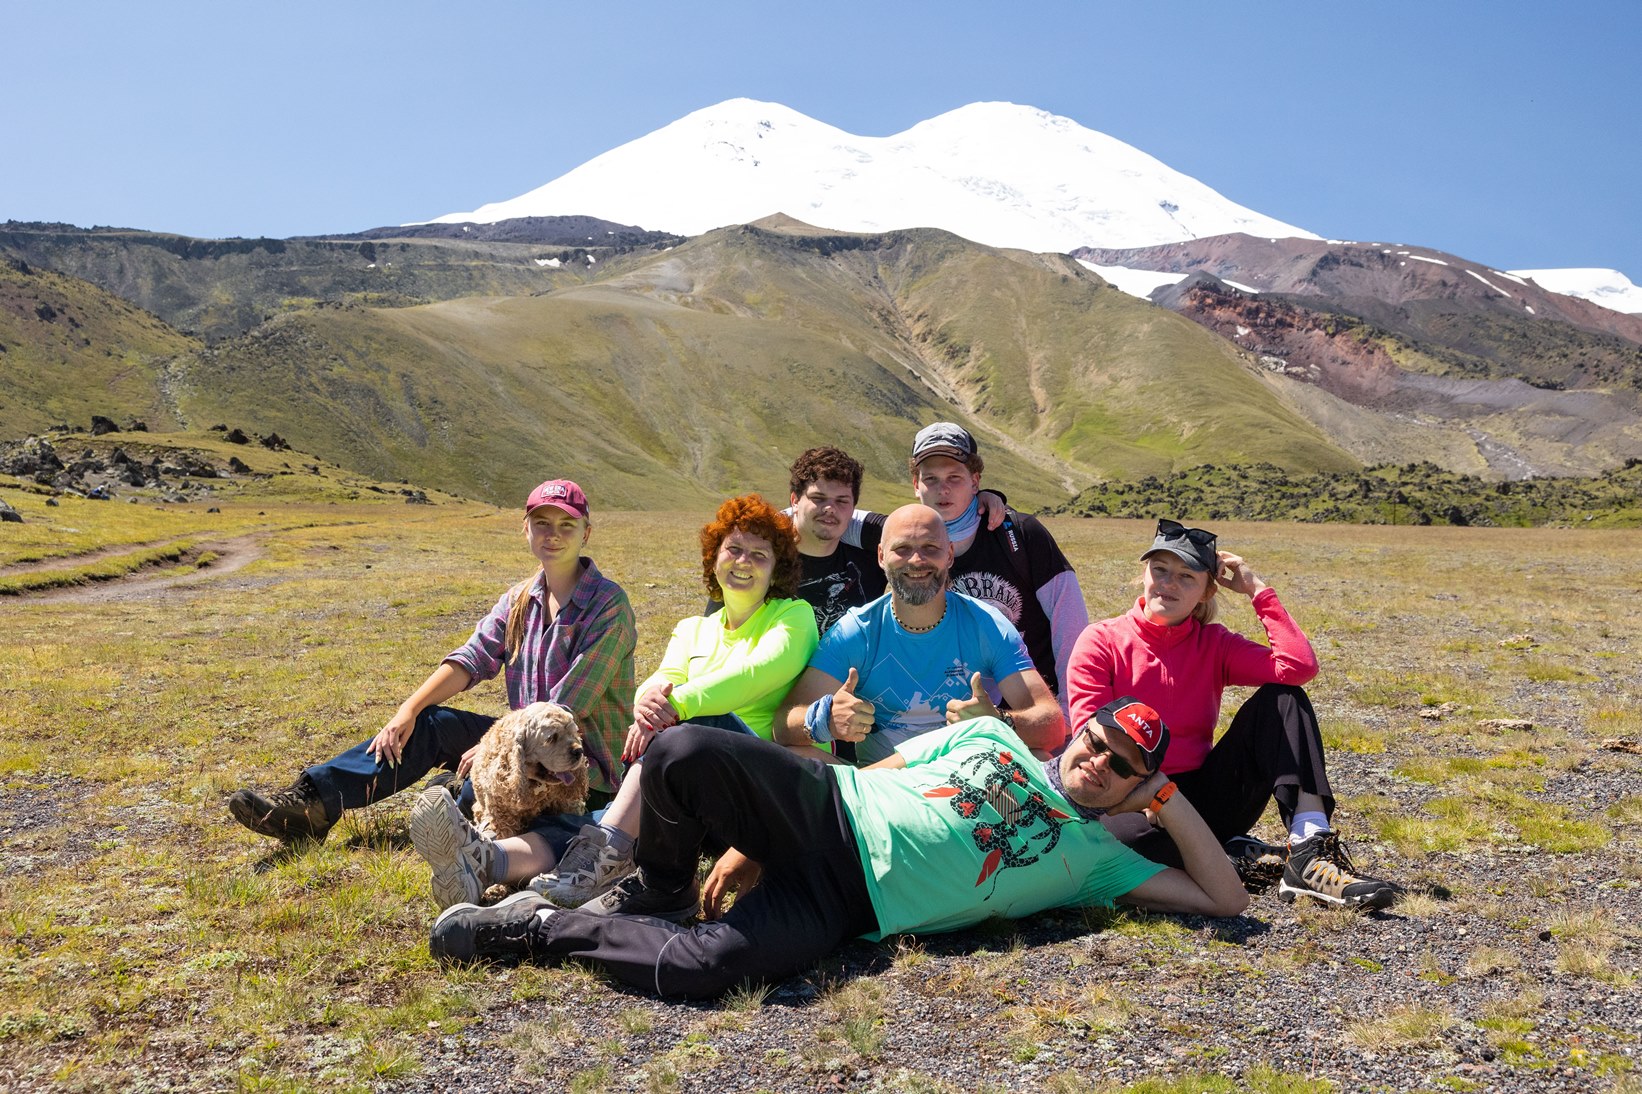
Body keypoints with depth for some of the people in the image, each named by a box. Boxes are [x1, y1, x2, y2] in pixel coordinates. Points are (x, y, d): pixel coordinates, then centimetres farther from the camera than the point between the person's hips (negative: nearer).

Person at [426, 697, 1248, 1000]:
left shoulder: (1095, 857, 12)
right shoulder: (989, 737, 14)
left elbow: (1226, 899, 9)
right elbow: (874, 771, 13)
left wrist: (1169, 799, 0)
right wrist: (749, 842, 5)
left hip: (841, 904, -1)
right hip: (826, 808, 1)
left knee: (705, 965, -32)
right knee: (684, 752, -30)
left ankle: (544, 929, -3)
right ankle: (655, 899, 2)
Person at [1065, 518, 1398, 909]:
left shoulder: (1215, 644, 7)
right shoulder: (1101, 641, -2)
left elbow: (1299, 666, -11)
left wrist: (1257, 590, -4)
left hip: (1205, 799, 4)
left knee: (1283, 698, -13)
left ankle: (1310, 852, -29)